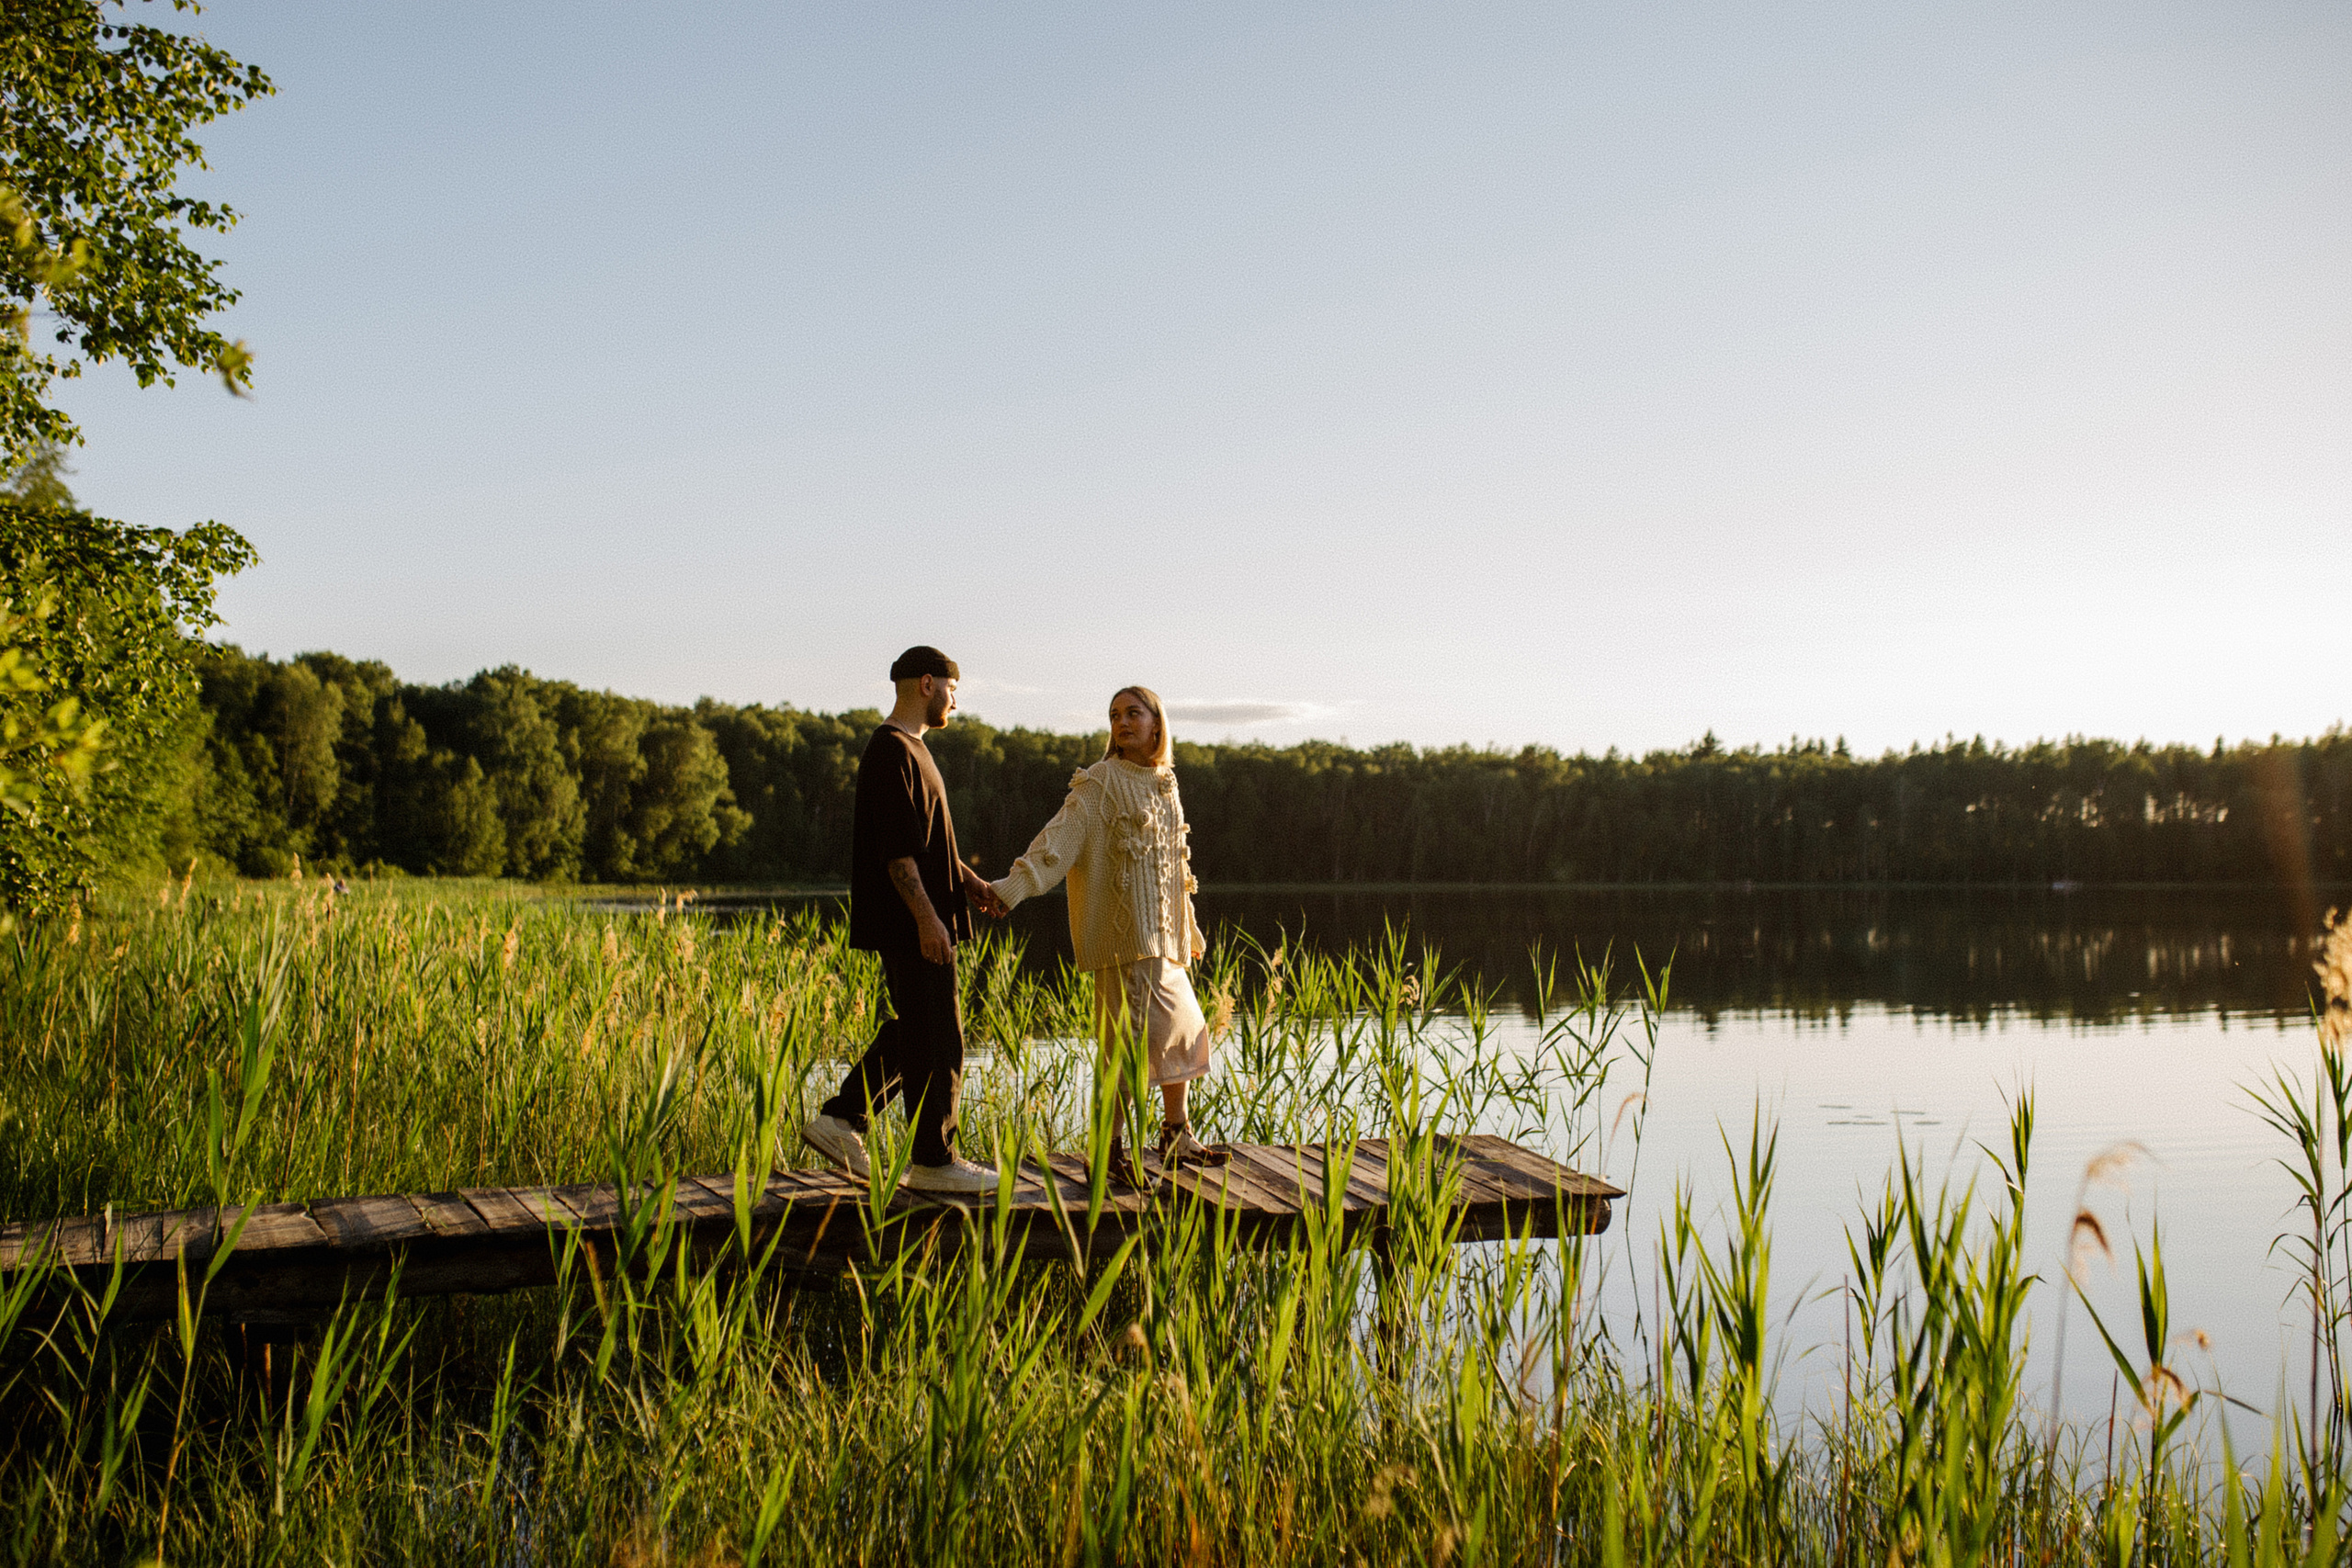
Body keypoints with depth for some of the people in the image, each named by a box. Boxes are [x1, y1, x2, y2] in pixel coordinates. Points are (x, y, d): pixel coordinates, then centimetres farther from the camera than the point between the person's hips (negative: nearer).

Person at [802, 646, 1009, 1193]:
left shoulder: (912, 750, 19)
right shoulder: (891, 751, -14)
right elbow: (896, 846, -21)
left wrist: (972, 882, 14)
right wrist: (927, 917, -24)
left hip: (918, 923, 10)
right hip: (910, 923, -10)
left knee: (913, 1032, 15)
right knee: (937, 1041, -4)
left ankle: (840, 1120, 17)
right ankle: (933, 1160, 3)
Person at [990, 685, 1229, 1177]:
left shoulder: (1163, 786, 15)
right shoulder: (1101, 783, -7)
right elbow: (1060, 837, -19)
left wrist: (1190, 931, 30)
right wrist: (1009, 887, -32)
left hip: (1161, 934, 8)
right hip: (1126, 932, -8)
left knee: (1184, 1029, 13)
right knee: (1133, 1035, -10)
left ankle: (1177, 1138, 26)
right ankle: (1108, 1149, -2)